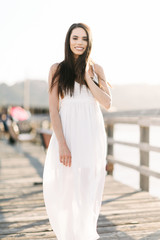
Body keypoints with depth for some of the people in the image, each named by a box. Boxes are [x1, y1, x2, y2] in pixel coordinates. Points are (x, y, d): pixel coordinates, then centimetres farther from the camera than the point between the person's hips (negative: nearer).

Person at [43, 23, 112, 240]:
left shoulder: (96, 69, 9)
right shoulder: (57, 69, 3)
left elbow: (107, 103, -2)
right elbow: (53, 110, -3)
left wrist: (88, 78, -8)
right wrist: (62, 144, -12)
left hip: (92, 136, 2)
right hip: (67, 134, -1)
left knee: (89, 189, 5)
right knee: (66, 188, -1)